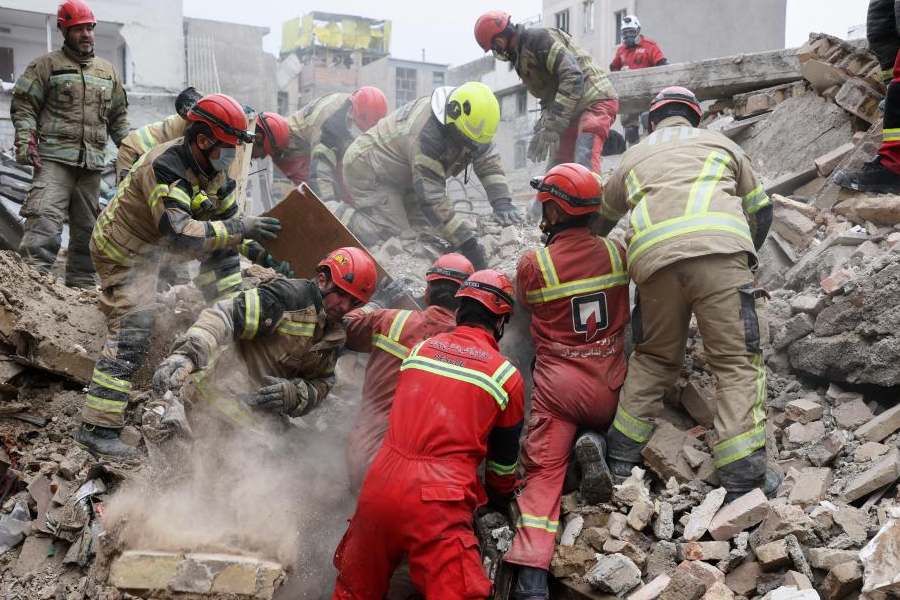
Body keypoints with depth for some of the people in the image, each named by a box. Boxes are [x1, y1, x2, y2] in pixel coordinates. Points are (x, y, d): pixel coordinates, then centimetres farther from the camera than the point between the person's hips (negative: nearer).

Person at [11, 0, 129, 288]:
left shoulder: (107, 71, 20)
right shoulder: (47, 65, 5)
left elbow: (118, 115, 26)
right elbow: (23, 104, 2)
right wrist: (25, 138, -12)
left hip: (92, 161, 5)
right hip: (54, 158, -5)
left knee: (87, 225, 8)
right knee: (45, 216, -19)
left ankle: (82, 282, 17)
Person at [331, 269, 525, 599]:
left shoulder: (420, 348, 13)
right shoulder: (506, 375, 4)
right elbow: (504, 455, 16)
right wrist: (501, 495, 35)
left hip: (379, 485, 5)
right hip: (437, 501, -5)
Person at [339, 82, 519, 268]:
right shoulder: (427, 134, -39)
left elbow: (488, 160, -7)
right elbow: (432, 199, -38)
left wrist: (502, 202, -21)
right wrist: (466, 242, -37)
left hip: (400, 175, 9)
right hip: (368, 170, -9)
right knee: (391, 234, -20)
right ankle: (334, 215, -4)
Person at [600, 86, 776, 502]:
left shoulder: (633, 157, 31)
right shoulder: (720, 143, 29)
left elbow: (603, 213, 44)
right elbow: (759, 210, 32)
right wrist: (745, 257, 47)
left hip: (653, 260, 2)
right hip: (720, 250, -2)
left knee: (654, 358, 21)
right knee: (738, 362, 0)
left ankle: (620, 458, 18)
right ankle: (744, 481, -10)